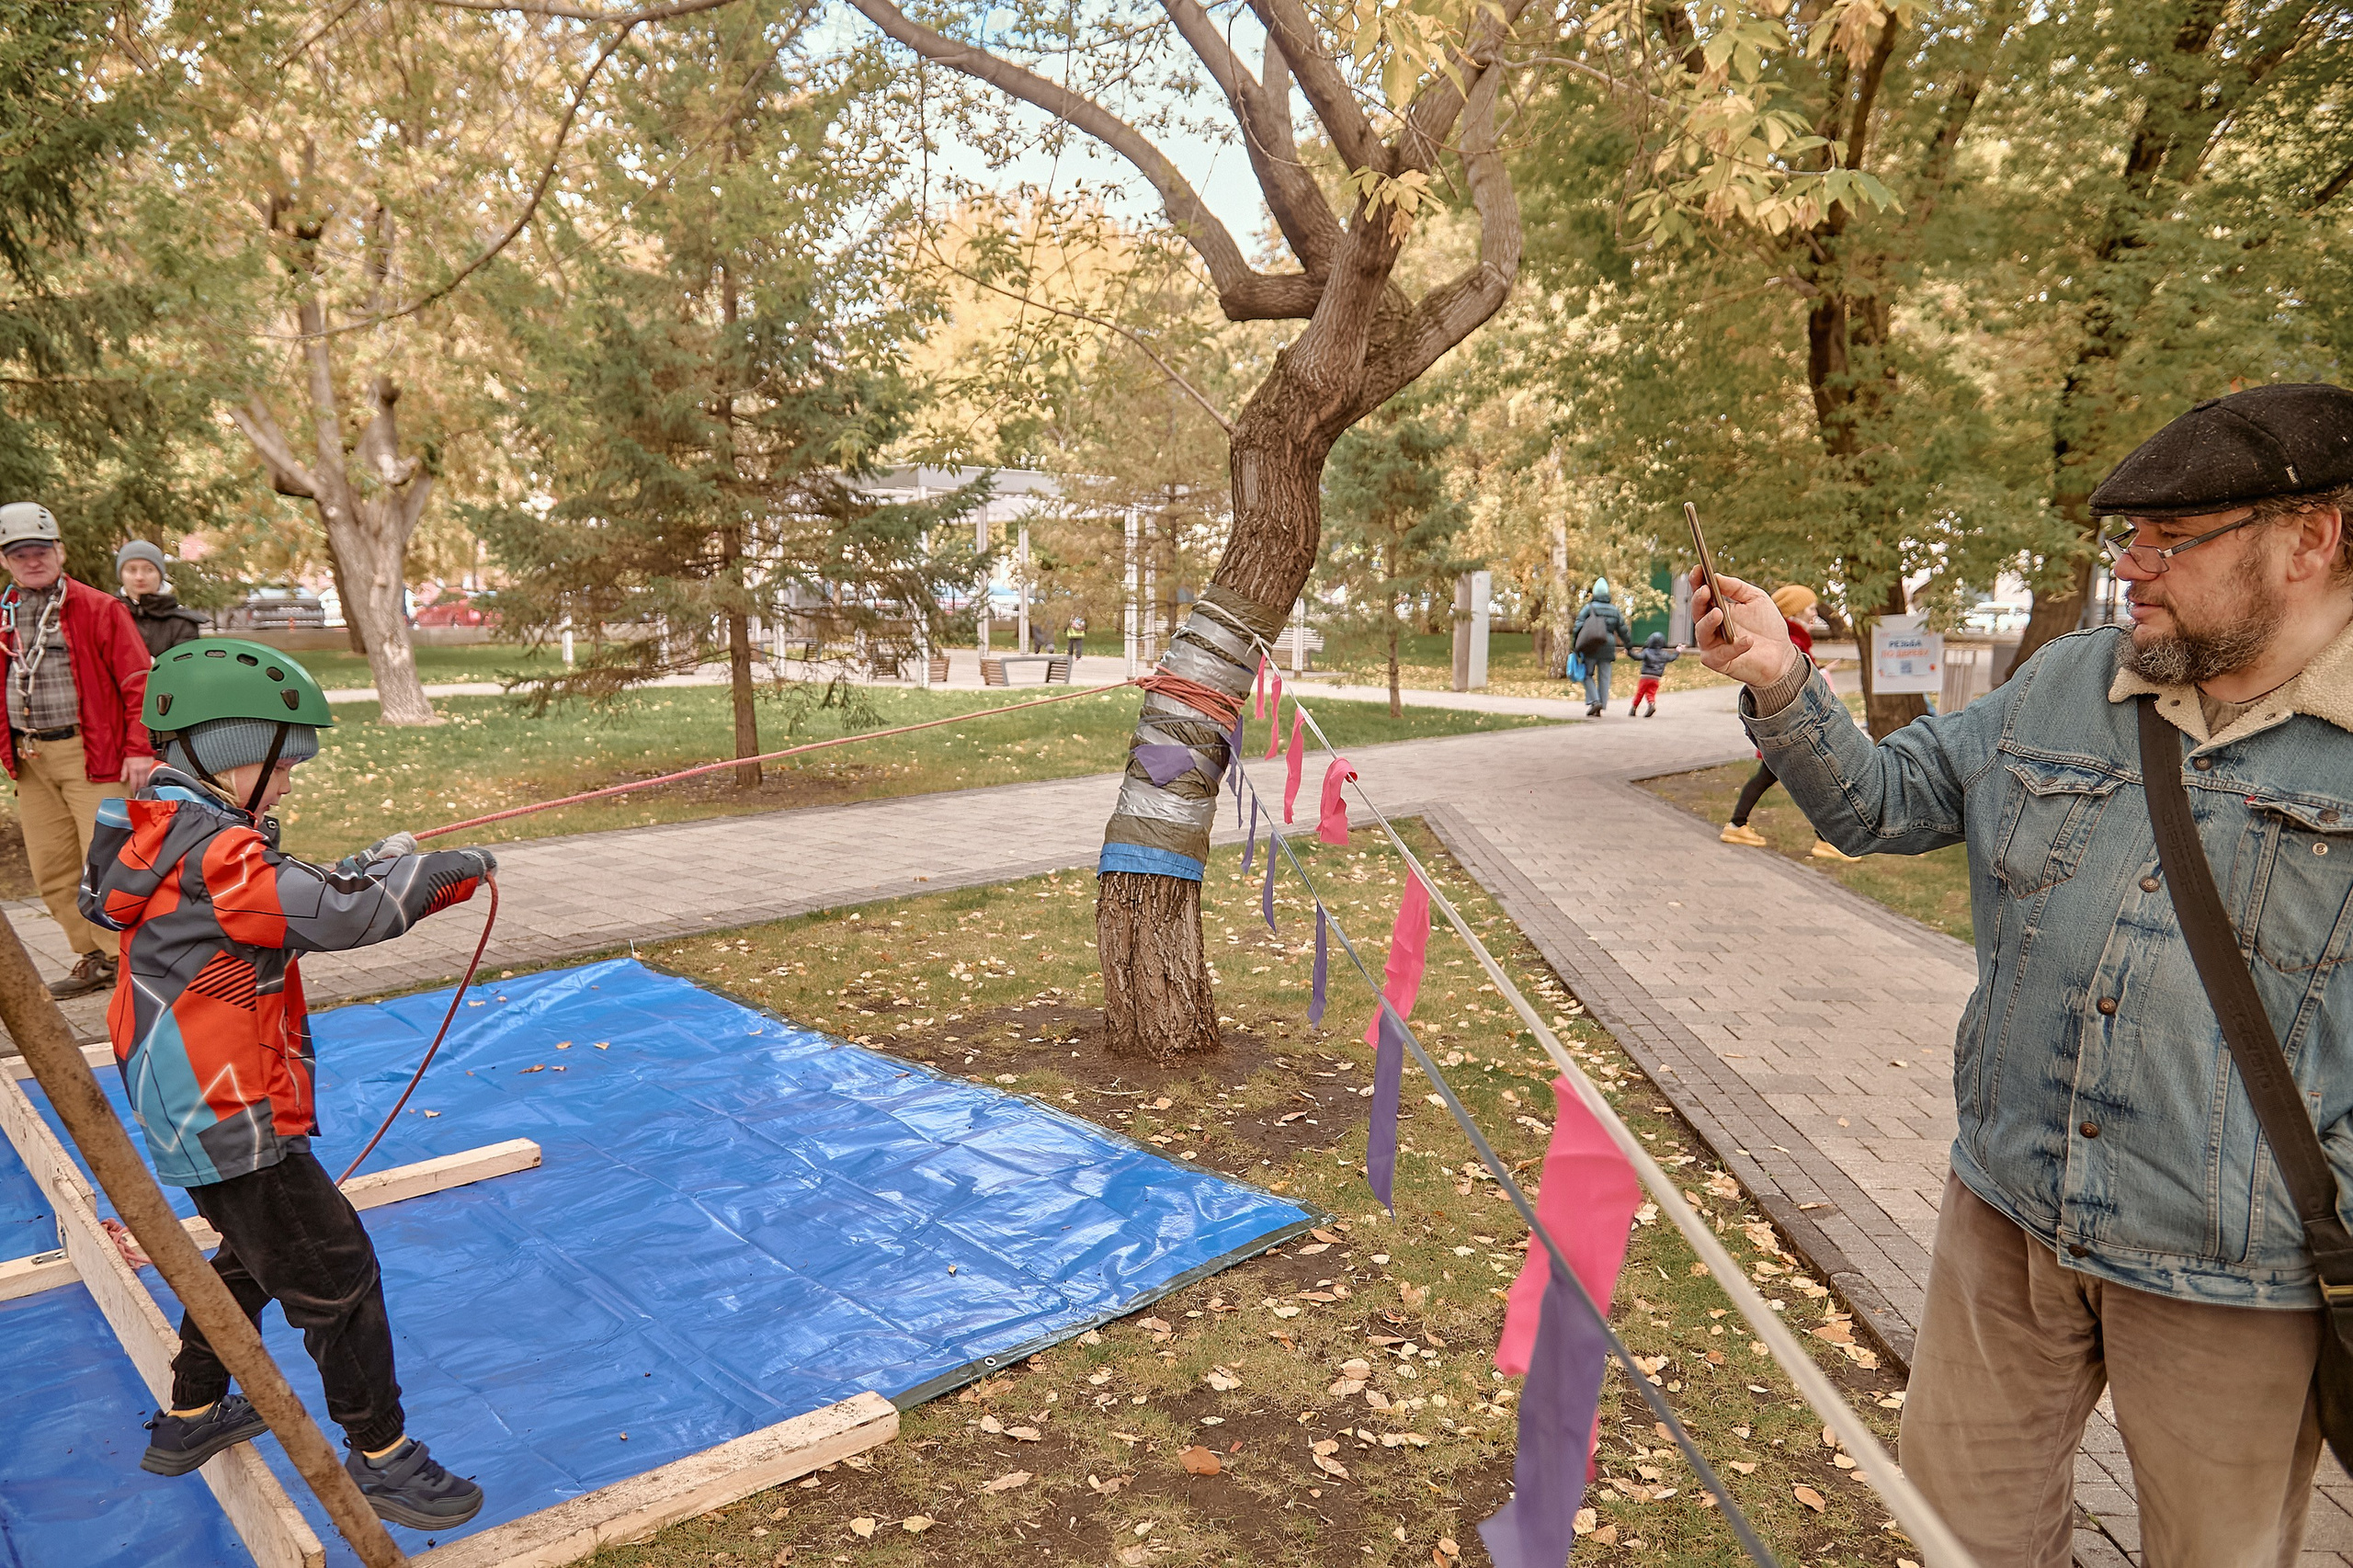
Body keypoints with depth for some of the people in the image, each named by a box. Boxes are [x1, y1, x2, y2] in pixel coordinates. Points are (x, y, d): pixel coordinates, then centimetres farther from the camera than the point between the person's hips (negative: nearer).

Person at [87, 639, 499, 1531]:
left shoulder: (174, 834, 7)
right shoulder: (212, 854, -25)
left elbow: (286, 901, 14)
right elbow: (338, 915, -31)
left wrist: (378, 865, 1)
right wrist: (447, 869, -18)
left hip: (200, 1112, 10)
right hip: (232, 1122, -10)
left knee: (255, 1254, 28)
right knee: (334, 1275, -1)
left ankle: (190, 1419, 44)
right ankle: (381, 1456, 12)